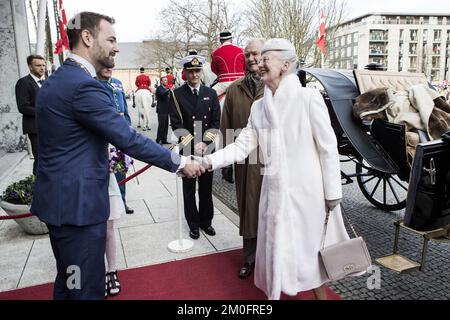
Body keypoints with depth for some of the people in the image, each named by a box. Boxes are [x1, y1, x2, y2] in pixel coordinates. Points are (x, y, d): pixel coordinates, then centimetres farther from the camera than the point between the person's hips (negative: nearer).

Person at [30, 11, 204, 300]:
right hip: (78, 202, -10)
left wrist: (104, 154, 22)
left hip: (60, 197, 10)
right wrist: (181, 163, -14)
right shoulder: (83, 85, -21)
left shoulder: (57, 80, 11)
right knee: (87, 287, 4)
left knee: (69, 281, 24)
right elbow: (129, 139, -22)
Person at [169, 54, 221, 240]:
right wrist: (193, 144, -15)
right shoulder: (176, 95, -1)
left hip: (207, 149, 2)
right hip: (187, 150, -2)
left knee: (206, 188, 11)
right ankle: (193, 224, 22)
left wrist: (205, 144, -8)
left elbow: (216, 122, 3)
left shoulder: (211, 93, 7)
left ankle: (206, 221, 28)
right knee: (189, 189, 8)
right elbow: (176, 124, -7)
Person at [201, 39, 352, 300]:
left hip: (307, 192, -4)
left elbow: (329, 148, -9)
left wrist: (333, 192, -8)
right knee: (276, 251, 14)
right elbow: (241, 146, 2)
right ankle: (275, 292, 37)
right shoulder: (259, 107, 5)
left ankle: (321, 294, 40)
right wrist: (209, 161, -10)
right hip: (275, 192, 4)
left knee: (312, 247, 14)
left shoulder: (308, 97, -11)